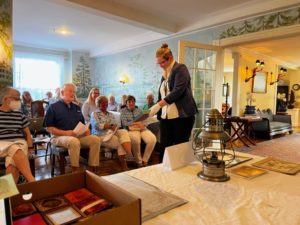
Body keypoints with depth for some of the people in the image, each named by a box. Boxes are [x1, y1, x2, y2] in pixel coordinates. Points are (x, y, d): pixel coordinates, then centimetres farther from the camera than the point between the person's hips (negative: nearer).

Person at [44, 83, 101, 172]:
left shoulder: (76, 107, 20)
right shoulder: (53, 107, 3)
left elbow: (82, 124, 25)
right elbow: (49, 128, -4)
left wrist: (86, 130, 1)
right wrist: (65, 133, -17)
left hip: (78, 135, 6)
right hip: (60, 136, -5)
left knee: (96, 139, -19)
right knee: (74, 141, -38)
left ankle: (92, 169, -17)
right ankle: (75, 171, -27)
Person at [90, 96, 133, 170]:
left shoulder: (110, 114, 25)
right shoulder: (94, 114, 11)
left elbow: (115, 126, 11)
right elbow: (97, 125, -7)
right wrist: (110, 126, -12)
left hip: (112, 133, 4)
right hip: (101, 135, -4)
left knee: (124, 132, -29)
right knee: (120, 142, -28)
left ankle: (130, 155, -43)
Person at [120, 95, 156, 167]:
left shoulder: (139, 110, 24)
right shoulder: (123, 111, 14)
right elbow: (124, 123, -1)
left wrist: (141, 124, -11)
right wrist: (137, 123, -10)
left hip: (142, 129, 4)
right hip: (131, 129, -3)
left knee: (152, 139, -27)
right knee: (135, 139, -39)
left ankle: (145, 160, -13)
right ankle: (139, 161, -19)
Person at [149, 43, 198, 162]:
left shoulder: (180, 68, -5)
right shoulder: (165, 74, 18)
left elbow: (178, 91, -19)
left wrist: (159, 104, -20)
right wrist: (157, 111, 6)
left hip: (182, 116, -7)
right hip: (166, 117, 7)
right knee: (164, 147, 4)